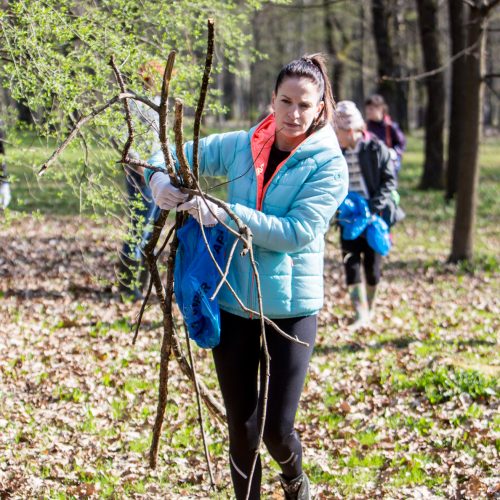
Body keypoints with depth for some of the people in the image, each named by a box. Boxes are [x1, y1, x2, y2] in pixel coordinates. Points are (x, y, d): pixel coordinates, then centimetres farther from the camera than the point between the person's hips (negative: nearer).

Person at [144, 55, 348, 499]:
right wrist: (161, 178, -14)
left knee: (277, 427, 0)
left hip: (290, 308, -3)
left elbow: (298, 231, -20)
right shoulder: (242, 146, 3)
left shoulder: (327, 164, -9)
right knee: (241, 426, 12)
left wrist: (227, 214, -27)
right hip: (232, 302, 3)